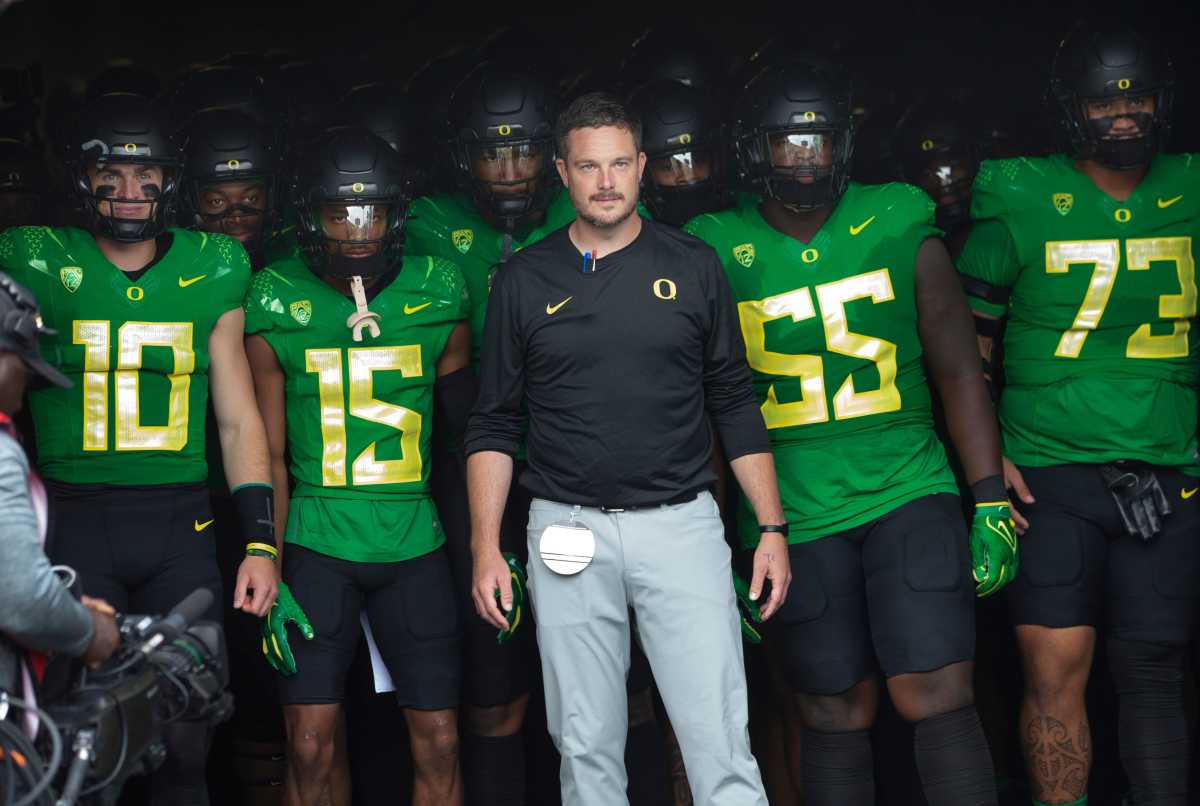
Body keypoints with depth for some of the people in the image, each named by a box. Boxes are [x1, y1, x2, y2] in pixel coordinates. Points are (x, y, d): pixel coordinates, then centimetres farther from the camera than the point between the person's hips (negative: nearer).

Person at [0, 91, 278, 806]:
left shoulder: (212, 273, 7)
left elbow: (239, 419, 10)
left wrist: (260, 541, 3)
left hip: (182, 524, 2)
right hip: (75, 522, -2)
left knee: (185, 742, 5)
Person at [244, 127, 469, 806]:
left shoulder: (437, 296, 2)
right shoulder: (279, 306, -2)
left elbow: (467, 422, 11)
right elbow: (268, 454, 2)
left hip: (414, 541, 1)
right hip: (316, 543, -1)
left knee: (439, 743, 3)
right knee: (313, 747, -2)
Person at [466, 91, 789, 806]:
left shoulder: (692, 267, 6)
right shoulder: (524, 280, 7)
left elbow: (736, 405, 10)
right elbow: (495, 425, 9)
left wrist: (772, 527, 5)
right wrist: (486, 547, 1)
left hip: (680, 524, -1)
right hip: (568, 531, 1)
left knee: (723, 746, -7)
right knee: (586, 748, 6)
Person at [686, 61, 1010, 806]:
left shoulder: (901, 231, 2)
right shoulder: (719, 256, 1)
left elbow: (959, 372, 5)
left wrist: (992, 504, -1)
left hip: (911, 496, 0)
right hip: (794, 519, 0)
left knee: (938, 699, -8)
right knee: (837, 716, 6)